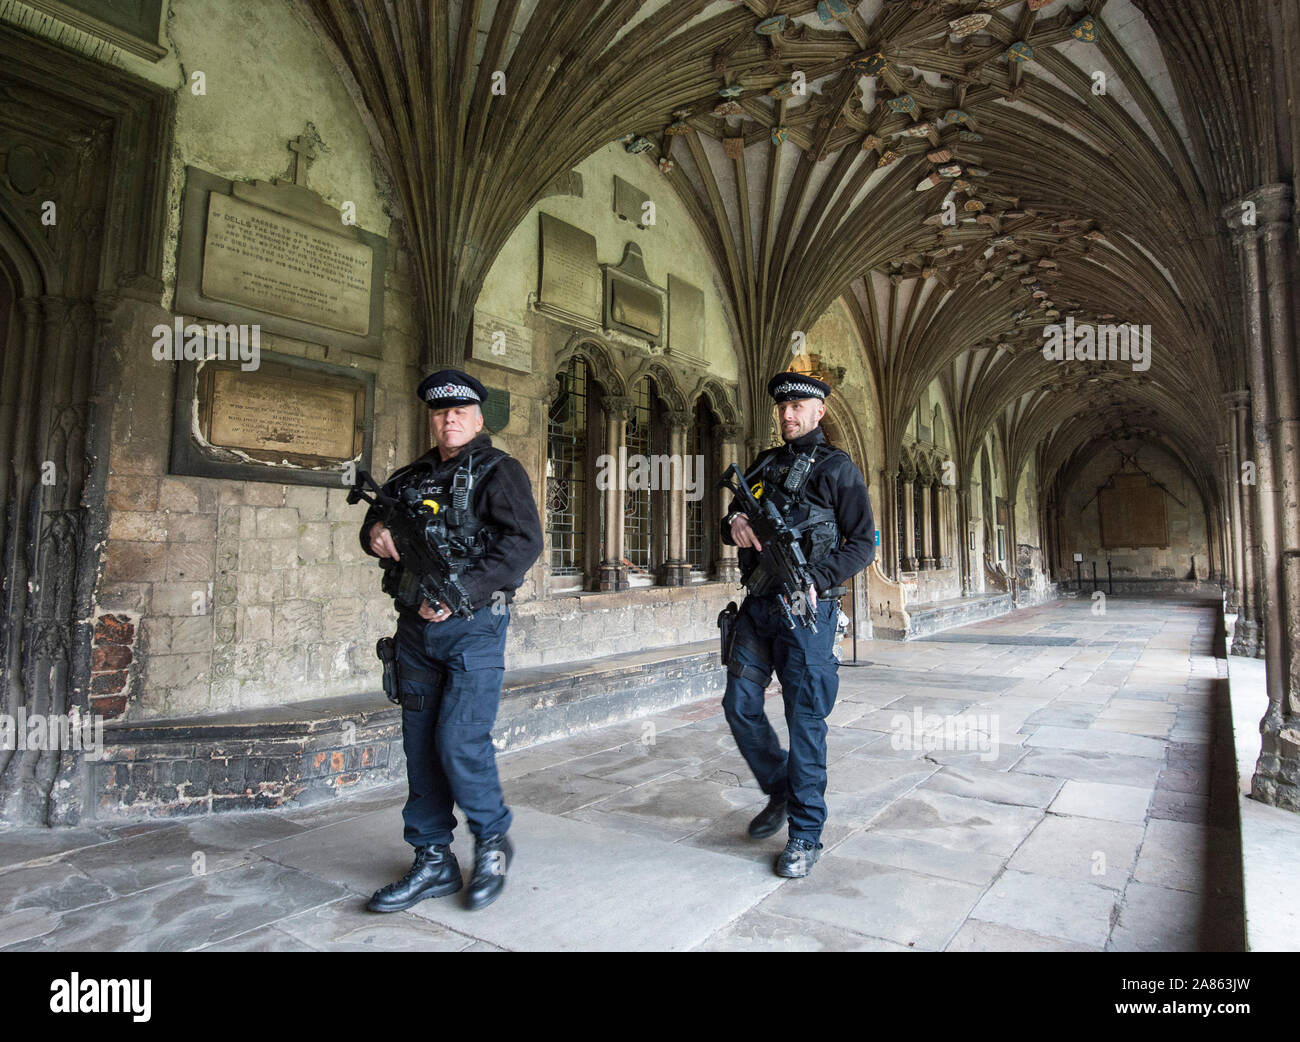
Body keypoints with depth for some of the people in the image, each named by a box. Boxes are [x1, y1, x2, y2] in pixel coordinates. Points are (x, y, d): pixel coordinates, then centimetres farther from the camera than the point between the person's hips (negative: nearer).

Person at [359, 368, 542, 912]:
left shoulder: (497, 470, -4)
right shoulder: (410, 477, 16)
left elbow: (524, 541, -15)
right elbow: (376, 518, 26)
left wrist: (458, 592, -21)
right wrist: (375, 534, -1)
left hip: (472, 624, -6)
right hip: (415, 625, 6)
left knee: (459, 740, -10)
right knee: (420, 745, 10)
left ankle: (492, 841, 17)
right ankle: (433, 861, 24)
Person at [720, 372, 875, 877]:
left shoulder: (837, 468, -2)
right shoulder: (763, 465, 15)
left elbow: (862, 543, -4)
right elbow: (733, 518, 21)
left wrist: (816, 581, -17)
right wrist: (735, 524, -4)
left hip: (806, 609, -6)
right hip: (757, 606, 6)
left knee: (805, 719, 0)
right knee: (740, 706, 8)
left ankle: (805, 834, 13)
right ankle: (779, 789, 31)